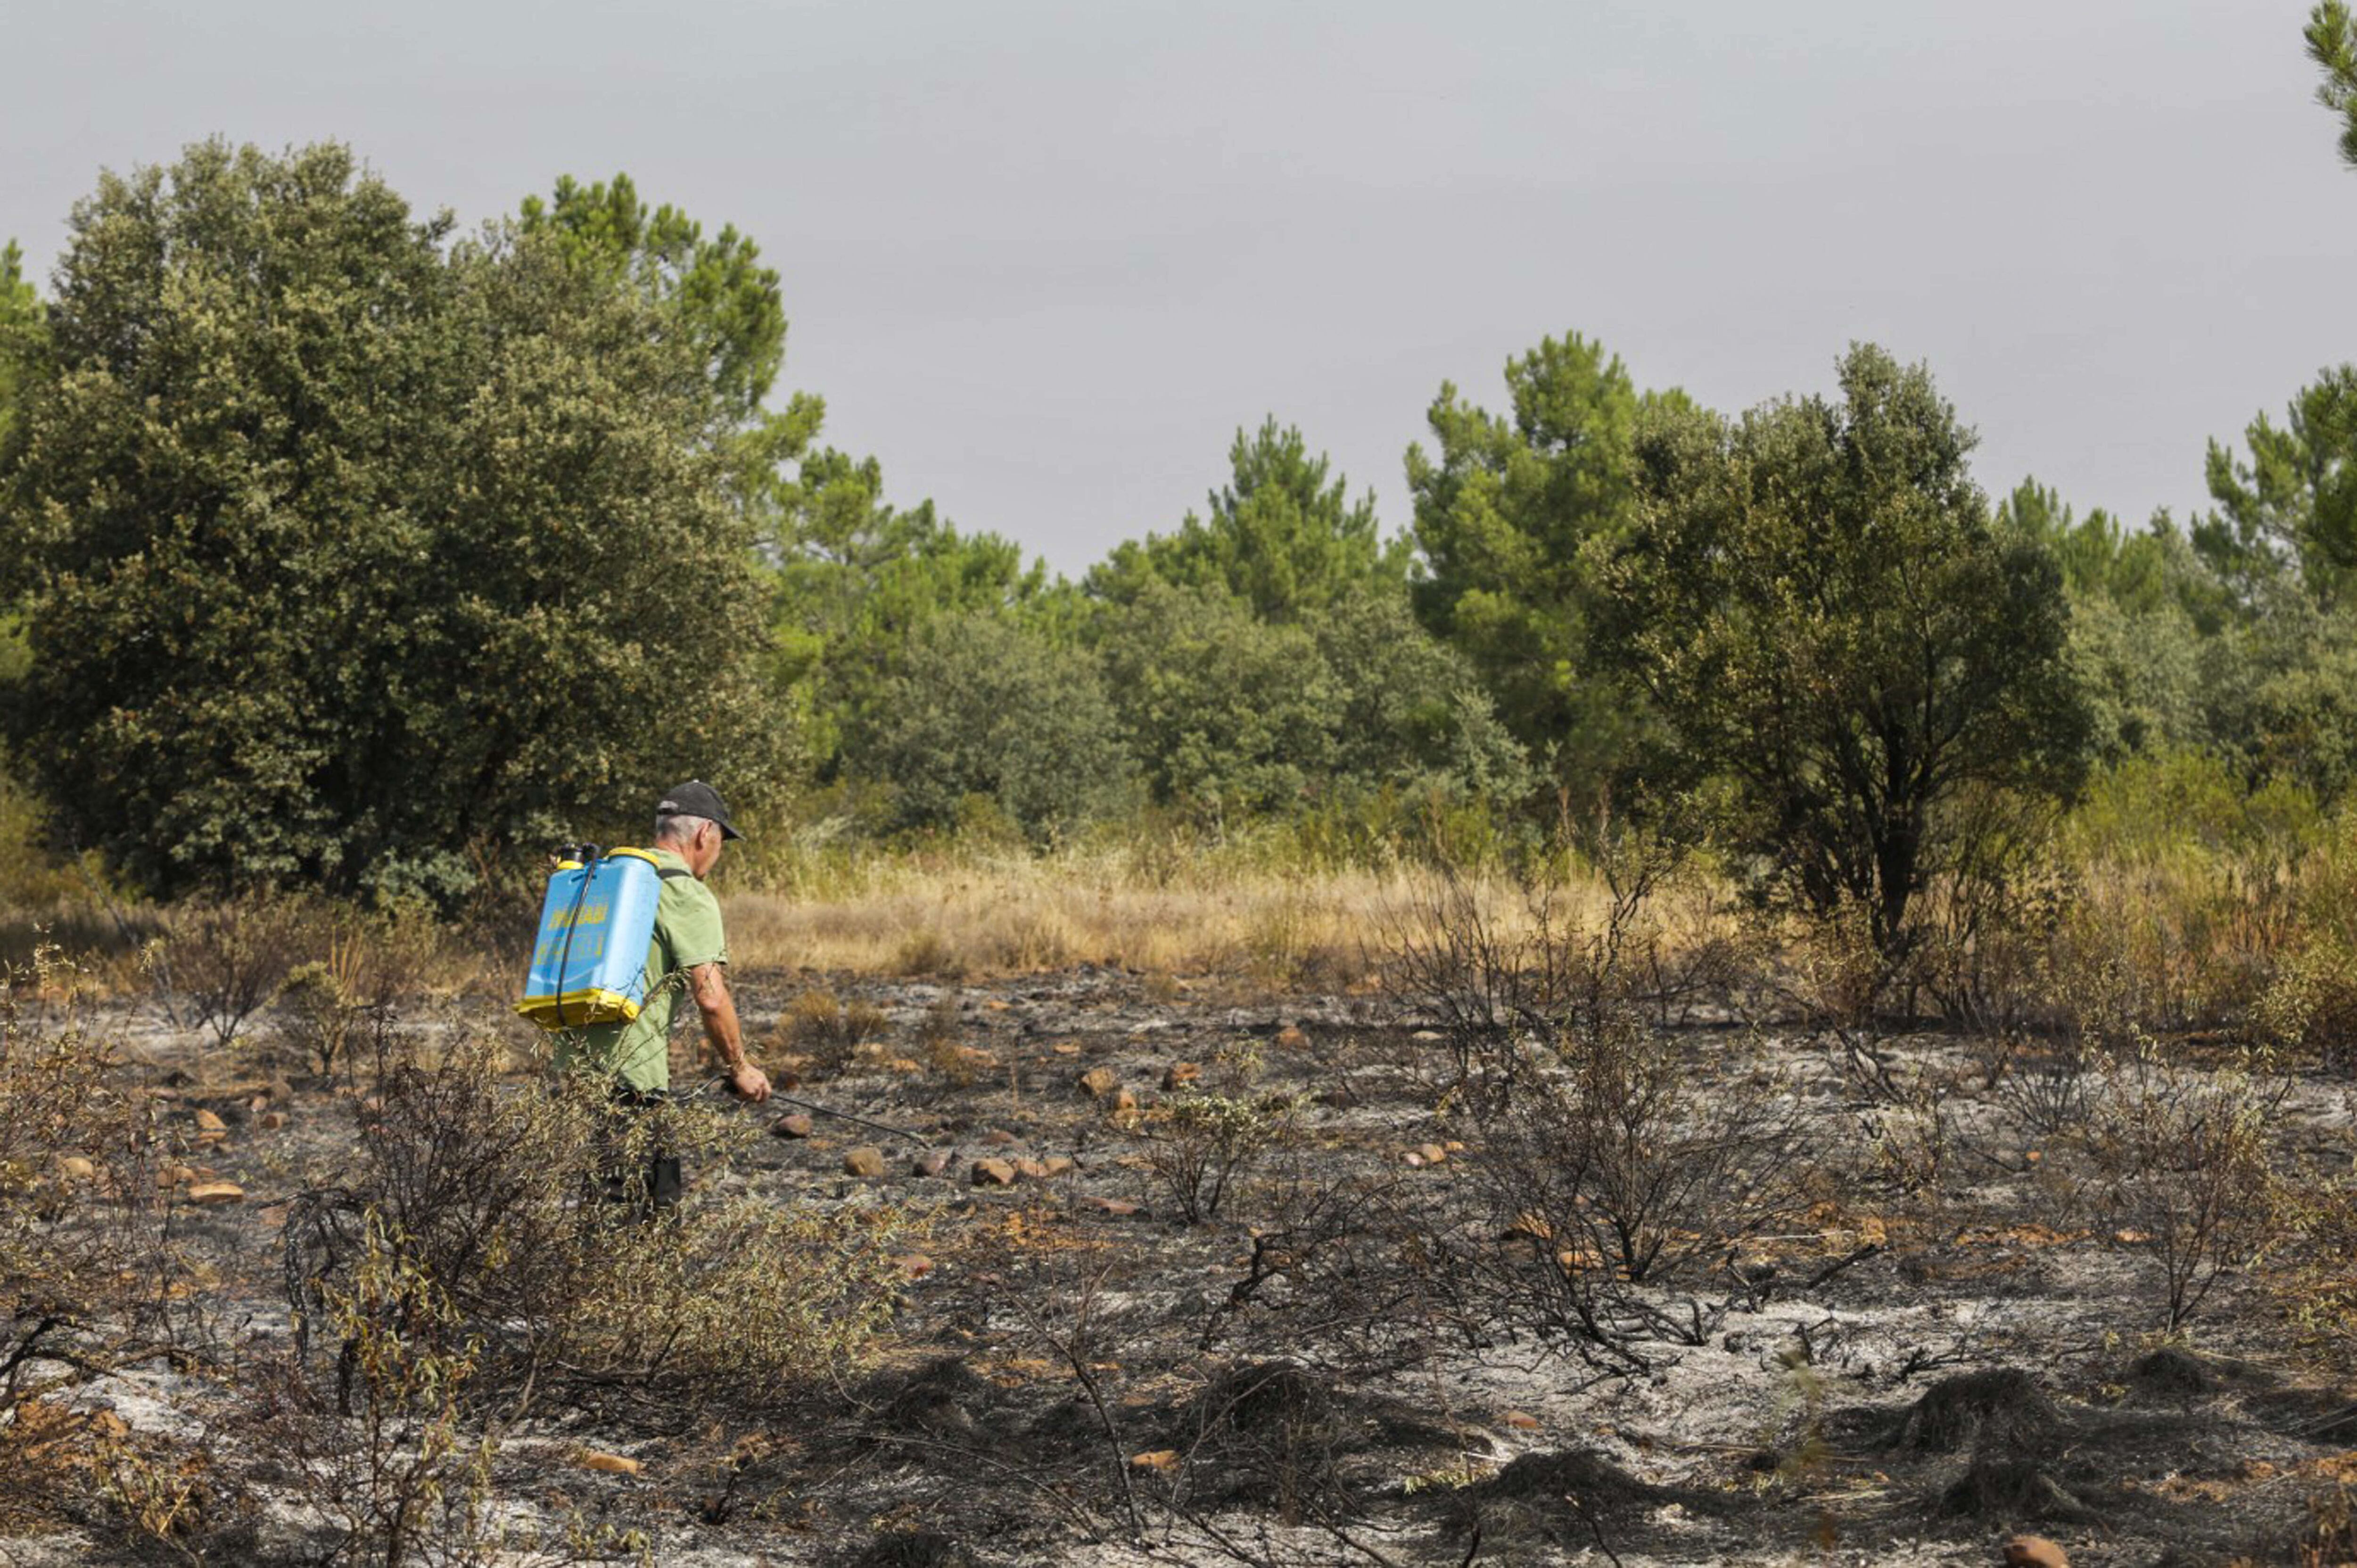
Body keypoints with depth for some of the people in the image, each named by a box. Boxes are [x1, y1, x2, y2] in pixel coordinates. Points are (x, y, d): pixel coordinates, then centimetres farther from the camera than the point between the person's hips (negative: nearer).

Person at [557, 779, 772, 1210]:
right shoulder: (688, 894, -9)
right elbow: (711, 998, -15)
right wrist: (740, 1069, -1)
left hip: (574, 1061, 8)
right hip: (632, 1073, -8)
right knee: (654, 1201, -4)